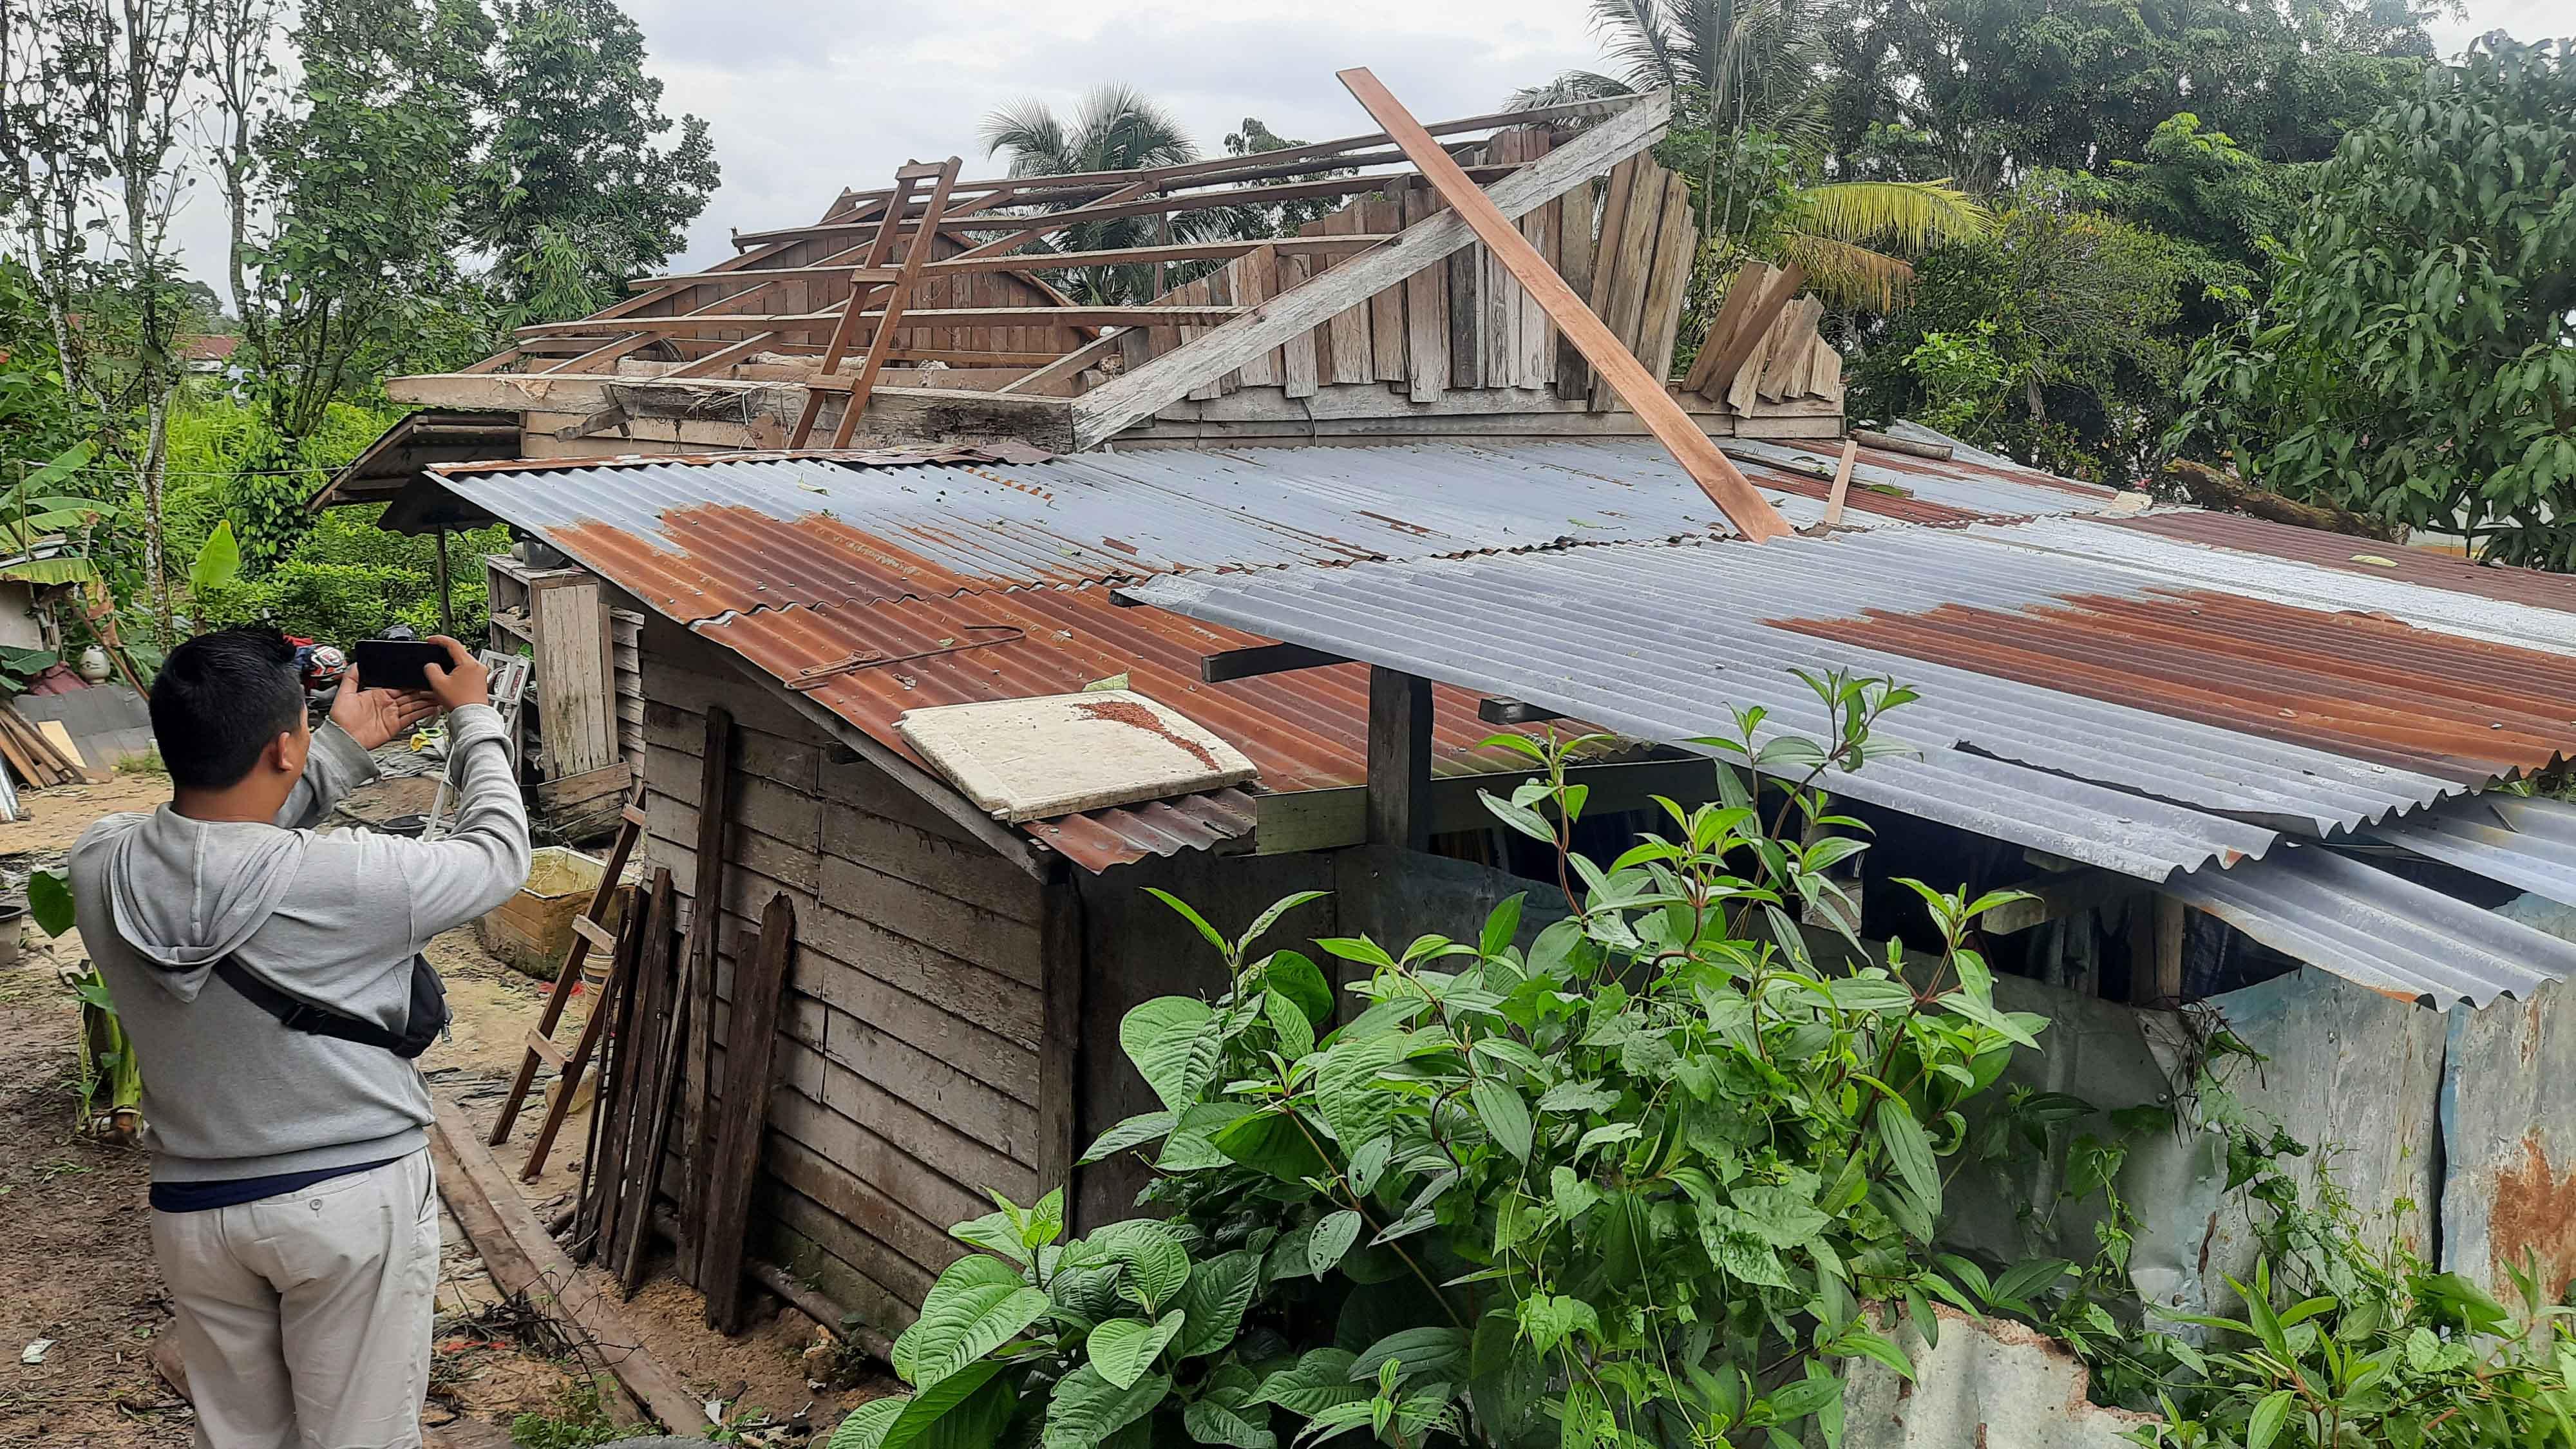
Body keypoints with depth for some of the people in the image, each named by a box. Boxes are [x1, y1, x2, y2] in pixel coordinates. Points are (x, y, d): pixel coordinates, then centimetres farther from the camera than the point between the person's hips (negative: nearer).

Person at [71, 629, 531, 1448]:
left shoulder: (99, 867, -12)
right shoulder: (346, 881, -25)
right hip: (354, 1198, -4)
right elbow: (498, 855, -7)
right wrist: (473, 717, 6)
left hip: (193, 1208, 5)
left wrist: (343, 750, 13)